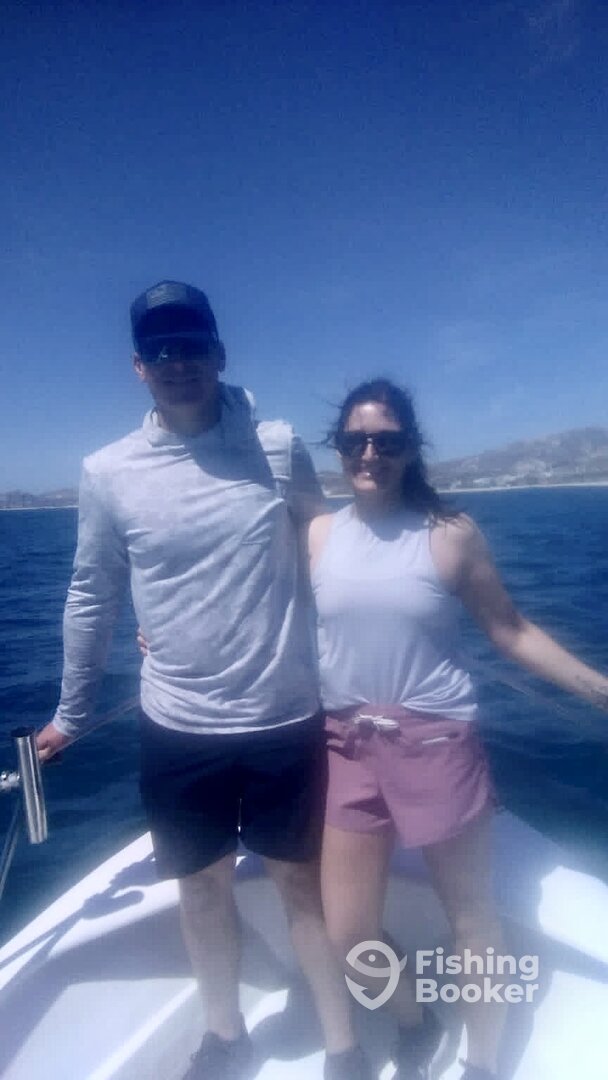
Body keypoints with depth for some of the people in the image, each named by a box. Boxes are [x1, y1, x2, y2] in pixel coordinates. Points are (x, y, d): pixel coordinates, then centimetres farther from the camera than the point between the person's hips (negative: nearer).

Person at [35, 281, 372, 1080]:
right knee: (203, 888, 21)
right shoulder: (107, 473, -4)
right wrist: (72, 714, 13)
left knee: (304, 883, 17)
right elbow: (91, 598, 5)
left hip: (286, 719, -1)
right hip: (178, 729, 1)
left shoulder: (279, 448, -5)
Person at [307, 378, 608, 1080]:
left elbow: (509, 631, -3)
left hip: (435, 744, -2)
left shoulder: (450, 533, -9)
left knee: (472, 917, 17)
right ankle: (414, 1023, 45)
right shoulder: (315, 535, -1)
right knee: (347, 932, 11)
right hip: (348, 748, 3)